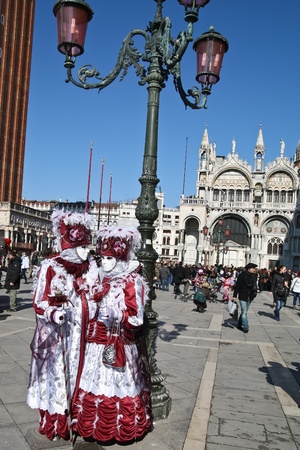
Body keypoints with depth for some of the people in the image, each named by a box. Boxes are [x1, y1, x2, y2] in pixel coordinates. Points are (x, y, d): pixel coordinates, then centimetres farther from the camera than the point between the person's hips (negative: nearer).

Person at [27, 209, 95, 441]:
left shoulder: (86, 267, 4)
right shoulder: (50, 267, -12)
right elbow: (40, 303, -10)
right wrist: (54, 313, -27)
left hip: (80, 333, 5)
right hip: (56, 334, -5)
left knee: (77, 372, 13)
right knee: (56, 373, 5)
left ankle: (74, 418, 29)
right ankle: (53, 424, 22)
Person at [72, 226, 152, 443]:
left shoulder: (131, 282, -11)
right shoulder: (98, 277, 6)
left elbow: (137, 318, -14)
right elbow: (89, 309, 13)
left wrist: (115, 314, -25)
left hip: (120, 345, -5)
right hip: (97, 343, 6)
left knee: (117, 385, 3)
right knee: (95, 382, 13)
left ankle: (121, 427, 21)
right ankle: (94, 424, 30)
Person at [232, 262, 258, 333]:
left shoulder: (254, 276, 5)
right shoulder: (242, 275, -13)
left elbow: (254, 285, 15)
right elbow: (237, 285, -12)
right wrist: (235, 296, -13)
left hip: (249, 297, 7)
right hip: (243, 296, -6)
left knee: (244, 312, 15)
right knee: (244, 312, -5)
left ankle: (239, 325, 27)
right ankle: (245, 327, 0)